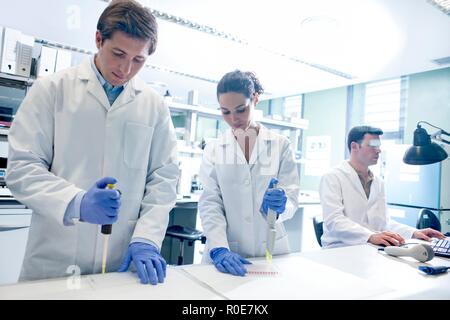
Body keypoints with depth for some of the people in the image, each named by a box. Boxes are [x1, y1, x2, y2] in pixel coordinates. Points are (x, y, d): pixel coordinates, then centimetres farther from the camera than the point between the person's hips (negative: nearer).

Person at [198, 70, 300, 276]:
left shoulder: (280, 145, 0)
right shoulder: (213, 149, 0)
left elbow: (292, 199, -4)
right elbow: (209, 204, -6)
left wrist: (281, 206, -26)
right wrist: (219, 249, -20)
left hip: (271, 251, 1)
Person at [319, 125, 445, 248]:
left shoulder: (378, 183, 15)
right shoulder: (333, 178, -8)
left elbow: (384, 221, 16)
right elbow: (334, 220, -19)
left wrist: (414, 233, 0)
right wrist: (371, 236, -32)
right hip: (340, 250, -7)